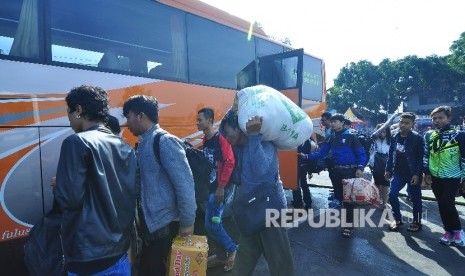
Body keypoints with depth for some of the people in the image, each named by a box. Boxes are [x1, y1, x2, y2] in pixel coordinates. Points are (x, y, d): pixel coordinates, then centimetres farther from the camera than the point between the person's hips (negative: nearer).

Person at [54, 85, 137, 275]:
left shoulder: (77, 142, -13)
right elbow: (132, 195, 8)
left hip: (89, 256, -6)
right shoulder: (125, 147, 6)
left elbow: (69, 199, -17)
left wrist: (57, 189, 2)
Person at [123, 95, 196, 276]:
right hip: (148, 223, 8)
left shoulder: (165, 141, -17)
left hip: (164, 224, -8)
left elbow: (184, 182, -21)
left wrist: (187, 222, -19)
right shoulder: (143, 143, 9)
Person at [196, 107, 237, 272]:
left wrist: (221, 187, -21)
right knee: (214, 223, 15)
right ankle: (222, 256, 30)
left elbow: (229, 162, -20)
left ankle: (233, 250, 15)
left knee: (211, 224, -5)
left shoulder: (220, 138, -14)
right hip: (210, 187, 8)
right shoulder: (205, 140, 11)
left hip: (220, 188, -8)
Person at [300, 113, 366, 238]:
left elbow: (361, 153, -9)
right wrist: (307, 156, -7)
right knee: (338, 194, 15)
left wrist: (360, 168, -22)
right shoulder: (331, 138, 8)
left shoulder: (351, 137, -7)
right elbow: (321, 153, 4)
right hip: (336, 171, 5)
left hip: (350, 171, -5)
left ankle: (349, 225, 9)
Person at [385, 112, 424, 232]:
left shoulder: (417, 138, -11)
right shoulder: (395, 137, 4)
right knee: (392, 194, 1)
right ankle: (397, 219, 19)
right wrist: (388, 170, 8)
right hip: (398, 172, 5)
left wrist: (417, 174, -18)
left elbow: (420, 158, -13)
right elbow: (391, 154, 10)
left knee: (415, 198, 8)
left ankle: (417, 222, 24)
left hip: (412, 174, -4)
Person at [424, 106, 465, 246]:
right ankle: (449, 231, 24)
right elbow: (426, 155, 10)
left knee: (447, 203, -12)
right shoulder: (428, 135, 4)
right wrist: (427, 173, 5)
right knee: (442, 205, 10)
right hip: (435, 177, 4)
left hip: (452, 177, -4)